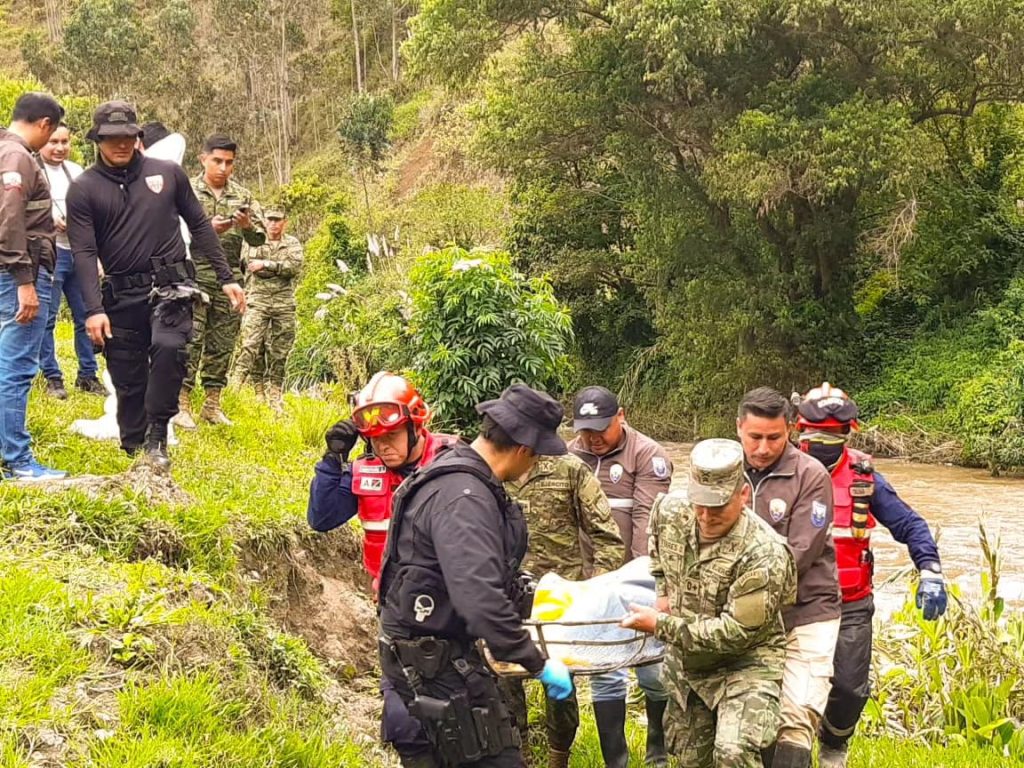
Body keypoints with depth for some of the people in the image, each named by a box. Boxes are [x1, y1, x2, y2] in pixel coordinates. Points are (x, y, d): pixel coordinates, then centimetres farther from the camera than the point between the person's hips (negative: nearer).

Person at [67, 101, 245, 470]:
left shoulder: (167, 173, 4)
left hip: (170, 287, -1)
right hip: (121, 294, 1)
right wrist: (94, 309, -16)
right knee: (128, 381, 4)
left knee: (168, 347, -27)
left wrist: (227, 277, 9)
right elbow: (84, 252, -5)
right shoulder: (84, 188, 1)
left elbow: (199, 226, 12)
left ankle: (157, 438, -15)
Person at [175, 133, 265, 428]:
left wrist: (248, 225, -14)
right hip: (195, 276, -4)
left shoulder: (242, 196, 11)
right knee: (190, 341, -7)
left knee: (222, 345, 8)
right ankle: (182, 406, -3)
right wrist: (208, 229, -21)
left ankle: (212, 405, 16)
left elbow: (260, 238, 8)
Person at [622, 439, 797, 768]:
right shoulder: (672, 511, -10)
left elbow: (735, 634, -28)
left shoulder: (764, 554, -30)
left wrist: (659, 626, -24)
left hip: (746, 665, -7)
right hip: (686, 665, 7)